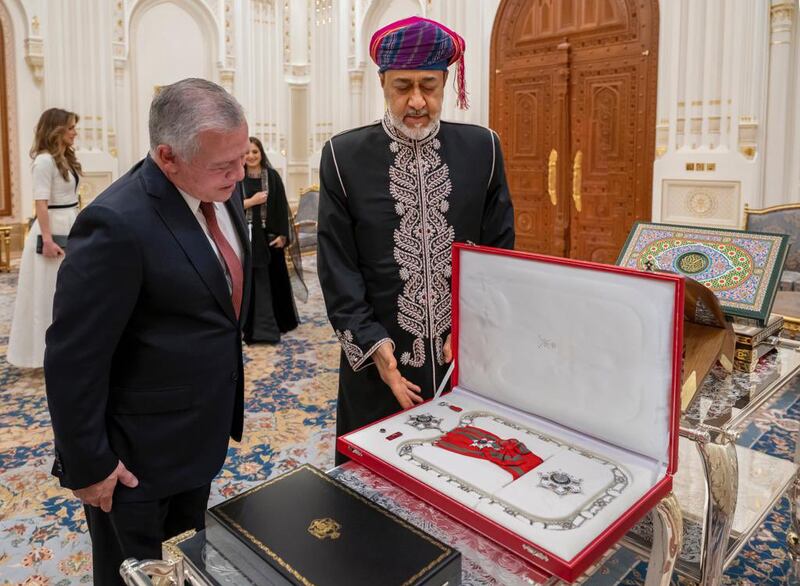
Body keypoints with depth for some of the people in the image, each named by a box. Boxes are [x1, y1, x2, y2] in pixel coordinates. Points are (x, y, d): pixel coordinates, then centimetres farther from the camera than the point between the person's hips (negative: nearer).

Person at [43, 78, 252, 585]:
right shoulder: (118, 225, -28)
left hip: (203, 433, 7)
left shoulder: (220, 193, -3)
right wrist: (88, 464, -14)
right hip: (138, 454, -7)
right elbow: (74, 359, -22)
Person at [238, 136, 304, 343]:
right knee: (254, 281, 1)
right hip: (247, 236, 0)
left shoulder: (272, 176, 2)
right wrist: (251, 201, -13)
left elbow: (282, 207, 0)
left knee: (275, 277, 9)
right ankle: (256, 326, 9)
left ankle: (280, 320, 26)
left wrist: (282, 234, -7)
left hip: (269, 235, 1)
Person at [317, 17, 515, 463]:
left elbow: (501, 250, 3)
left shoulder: (484, 148, 0)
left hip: (471, 358, 2)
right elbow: (338, 266, -4)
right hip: (378, 360, -1)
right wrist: (373, 343, -13)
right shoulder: (343, 156, -4)